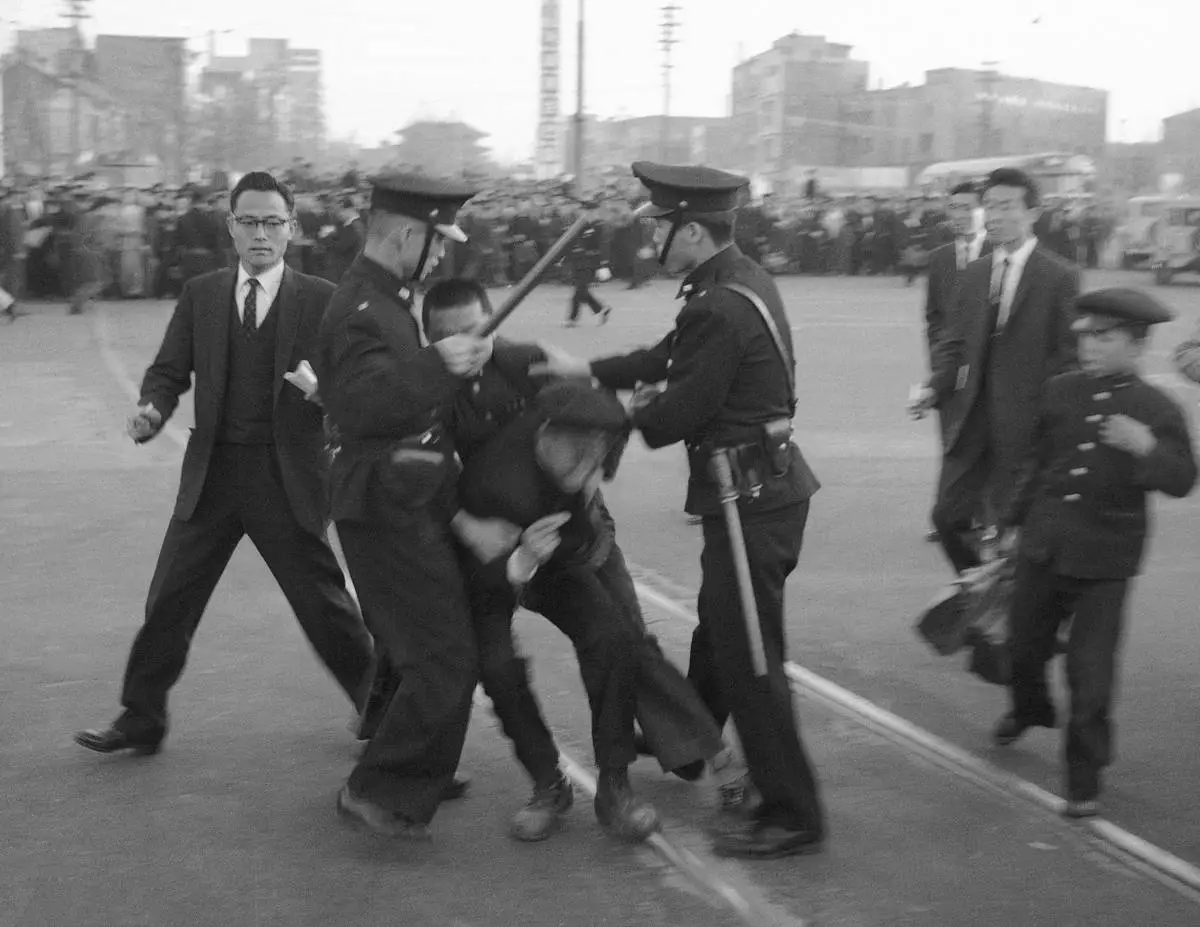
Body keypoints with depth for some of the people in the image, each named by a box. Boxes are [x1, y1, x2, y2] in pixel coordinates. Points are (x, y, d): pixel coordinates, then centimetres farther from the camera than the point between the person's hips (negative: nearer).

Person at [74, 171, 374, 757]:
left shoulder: (321, 301, -2)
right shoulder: (200, 296, 7)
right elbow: (169, 371, 8)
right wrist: (153, 409, -12)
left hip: (288, 475, -3)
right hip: (212, 471, 3)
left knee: (325, 604, 4)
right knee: (169, 600, 6)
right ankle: (140, 720, 20)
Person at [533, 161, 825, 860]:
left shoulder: (717, 308, -24)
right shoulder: (743, 279, 7)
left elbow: (680, 411, -18)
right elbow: (673, 357, 15)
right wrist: (587, 370, 14)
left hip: (750, 497, -10)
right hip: (766, 484, 10)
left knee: (749, 658, -1)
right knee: (719, 630, 26)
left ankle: (793, 816, 8)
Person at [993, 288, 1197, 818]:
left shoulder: (1157, 410, -7)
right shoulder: (1061, 392, 3)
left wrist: (1146, 447, -30)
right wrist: (1016, 521, 20)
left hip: (1103, 561, -4)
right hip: (1043, 548, 4)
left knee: (1090, 673, -3)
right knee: (1024, 646, 19)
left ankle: (1085, 778, 11)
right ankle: (1029, 710, 51)